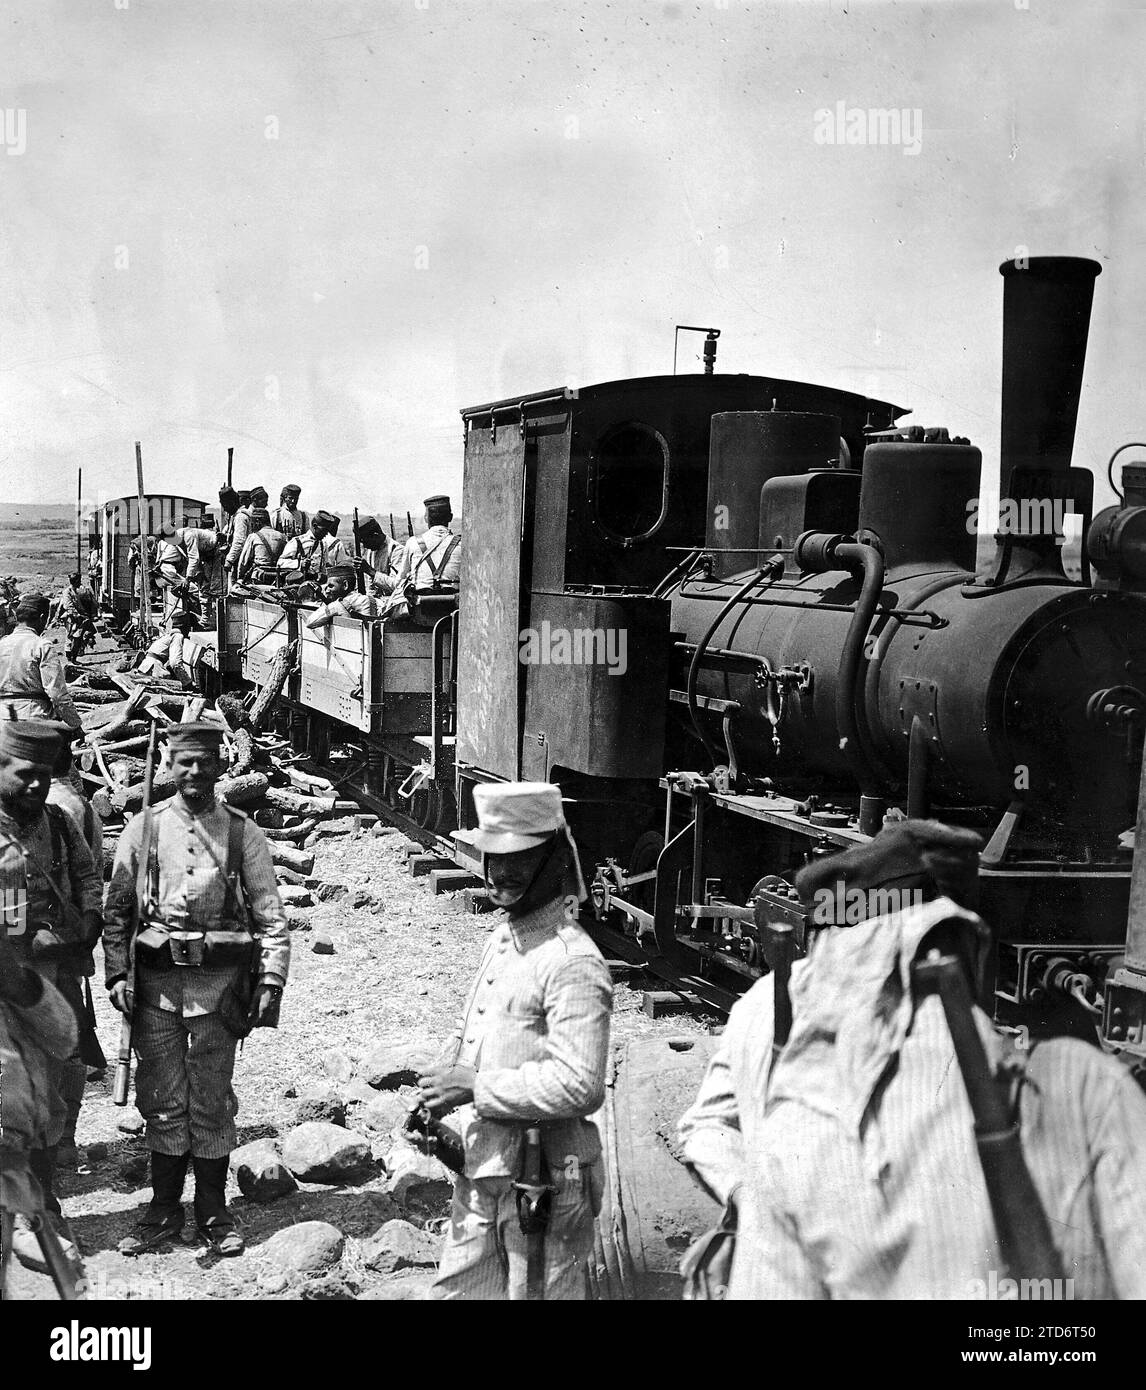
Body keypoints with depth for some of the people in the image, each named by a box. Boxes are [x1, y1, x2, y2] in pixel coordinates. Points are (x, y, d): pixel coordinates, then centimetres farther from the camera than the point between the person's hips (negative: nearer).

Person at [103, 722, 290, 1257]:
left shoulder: (242, 833, 3)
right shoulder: (144, 828, 5)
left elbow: (270, 914, 3)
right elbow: (116, 907, 8)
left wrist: (271, 982, -6)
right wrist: (117, 974, -2)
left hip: (220, 977, -1)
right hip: (155, 978, 1)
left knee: (211, 1100, 5)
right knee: (162, 1100, 7)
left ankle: (214, 1213, 18)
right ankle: (164, 1209, 21)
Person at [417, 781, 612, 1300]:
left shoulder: (574, 964, -19)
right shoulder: (503, 938, 10)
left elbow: (578, 1084, -26)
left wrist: (476, 1086, -22)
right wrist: (436, 1093, 4)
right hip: (481, 1173, 9)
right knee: (456, 1288, 17)